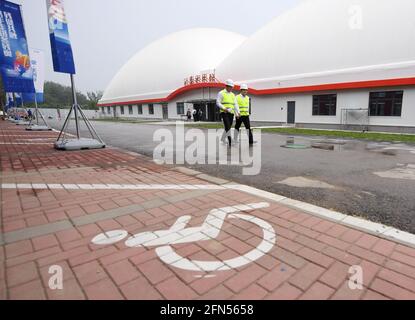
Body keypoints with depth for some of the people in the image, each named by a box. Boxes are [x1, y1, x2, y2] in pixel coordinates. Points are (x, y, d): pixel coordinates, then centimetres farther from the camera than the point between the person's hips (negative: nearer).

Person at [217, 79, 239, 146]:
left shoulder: (233, 95, 17)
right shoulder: (221, 93, 0)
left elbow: (235, 104, 11)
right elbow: (218, 103, -7)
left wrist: (238, 112, -4)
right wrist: (224, 108, -22)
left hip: (231, 113, 6)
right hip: (224, 113, -6)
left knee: (228, 128, 6)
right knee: (228, 127, -17)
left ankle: (223, 139, 22)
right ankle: (230, 141, -16)